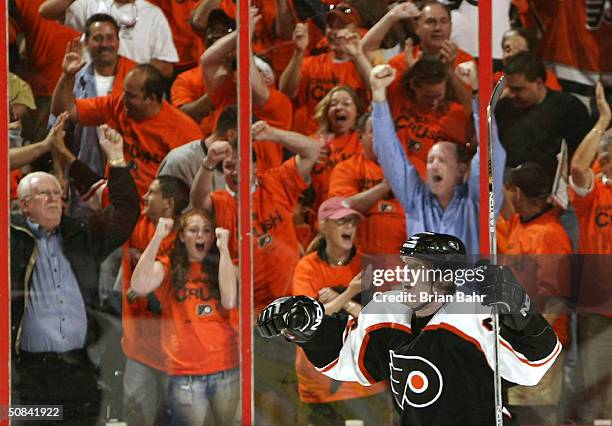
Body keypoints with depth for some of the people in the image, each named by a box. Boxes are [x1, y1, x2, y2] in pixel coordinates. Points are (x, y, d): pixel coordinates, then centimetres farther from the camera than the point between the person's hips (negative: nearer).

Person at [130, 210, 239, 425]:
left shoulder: (221, 267, 12)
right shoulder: (168, 267, 6)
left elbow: (229, 301, -9)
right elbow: (139, 287, -14)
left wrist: (223, 247, -6)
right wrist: (158, 237, -13)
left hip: (226, 370, 2)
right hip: (185, 375, -2)